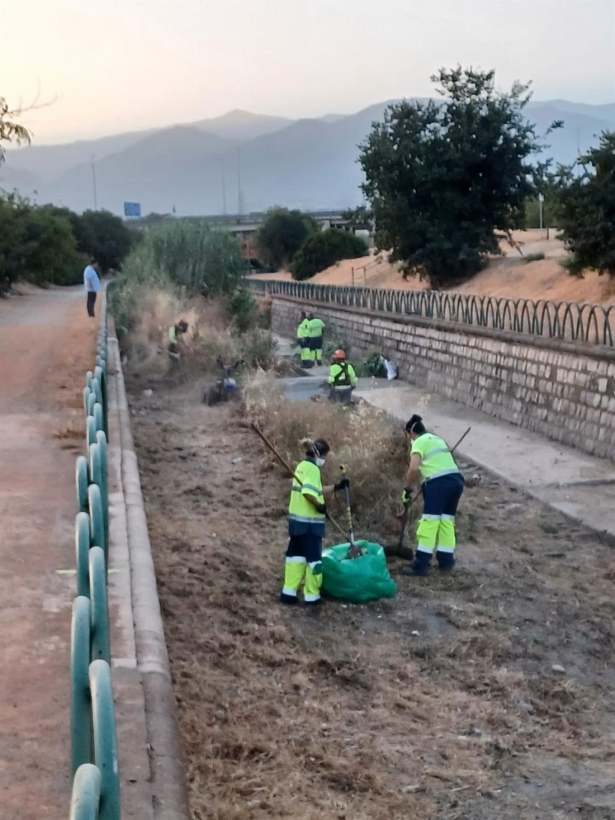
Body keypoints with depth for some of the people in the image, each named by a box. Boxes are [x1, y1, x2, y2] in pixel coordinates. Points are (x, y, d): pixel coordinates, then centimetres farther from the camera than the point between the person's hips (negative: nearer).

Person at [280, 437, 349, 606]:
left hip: (297, 519, 9)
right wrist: (319, 505, -16)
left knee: (295, 554, 13)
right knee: (313, 557, 2)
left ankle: (289, 592, 14)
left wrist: (337, 487, 21)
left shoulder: (302, 466, 13)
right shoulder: (312, 468, -15)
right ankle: (311, 596, 7)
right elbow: (309, 492, -30)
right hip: (309, 522, -9)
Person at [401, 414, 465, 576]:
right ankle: (446, 561, 15)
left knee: (429, 522, -7)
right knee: (447, 521, 14)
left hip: (439, 482, -8)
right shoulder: (437, 439, 26)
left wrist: (407, 488, -1)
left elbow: (414, 468, -12)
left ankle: (421, 565, -9)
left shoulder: (419, 442, 1)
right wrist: (426, 482, 37)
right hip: (456, 480, 8)